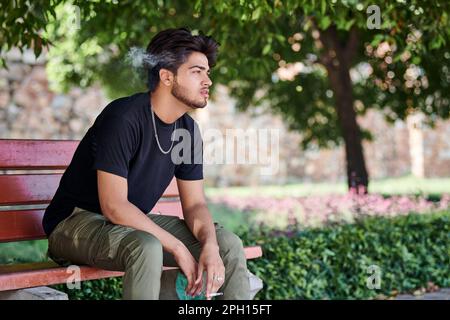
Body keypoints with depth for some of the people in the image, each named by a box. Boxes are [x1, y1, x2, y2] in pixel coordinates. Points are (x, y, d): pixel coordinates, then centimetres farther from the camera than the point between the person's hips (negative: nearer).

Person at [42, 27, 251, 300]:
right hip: (77, 222, -7)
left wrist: (210, 245, -19)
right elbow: (113, 206, -26)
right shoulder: (123, 117, -23)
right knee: (147, 248, -38)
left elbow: (194, 204, 3)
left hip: (134, 223, 8)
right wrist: (178, 249, -25)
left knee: (228, 243, -5)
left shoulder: (188, 128, 1)